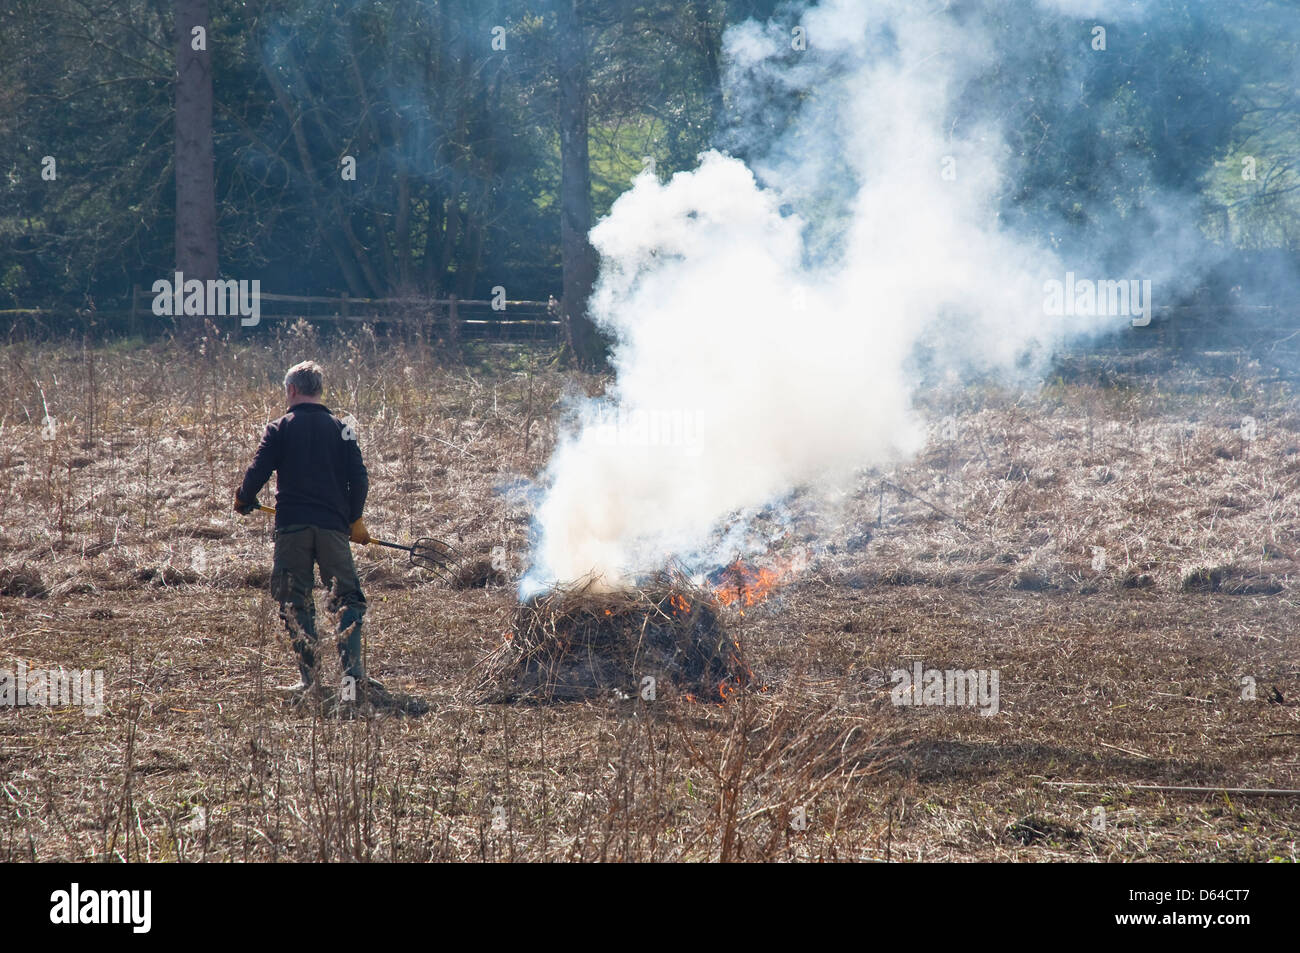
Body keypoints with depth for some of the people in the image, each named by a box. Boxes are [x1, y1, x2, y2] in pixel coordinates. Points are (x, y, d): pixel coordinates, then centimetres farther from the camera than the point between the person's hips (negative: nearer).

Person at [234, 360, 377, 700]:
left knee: (296, 604, 8)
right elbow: (359, 480, 4)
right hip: (332, 527, 1)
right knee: (347, 599, 3)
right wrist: (354, 520, 18)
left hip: (291, 528, -1)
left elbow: (256, 473, -3)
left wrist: (244, 501, 19)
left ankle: (308, 678, 5)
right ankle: (352, 671, -14)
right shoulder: (341, 429, 7)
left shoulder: (279, 429, 2)